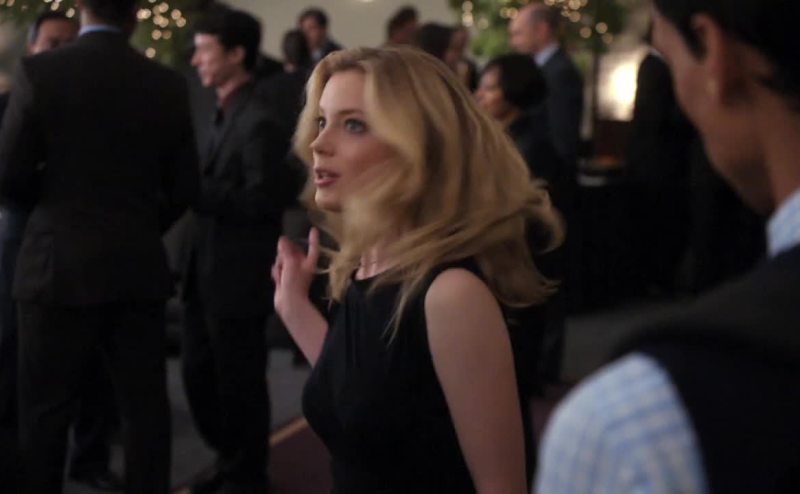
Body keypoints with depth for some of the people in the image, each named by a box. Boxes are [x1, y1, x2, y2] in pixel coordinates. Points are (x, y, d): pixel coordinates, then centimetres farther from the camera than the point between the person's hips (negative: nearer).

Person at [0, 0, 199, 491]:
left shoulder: (40, 72, -9)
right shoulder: (168, 83, 0)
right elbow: (184, 188, 4)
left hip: (61, 266, -3)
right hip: (140, 267, 3)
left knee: (46, 410, 7)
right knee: (145, 404, 10)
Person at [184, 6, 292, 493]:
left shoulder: (260, 122, -17)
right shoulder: (223, 115, 13)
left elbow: (261, 200, -22)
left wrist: (196, 189, -20)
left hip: (237, 278, -9)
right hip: (208, 273, 9)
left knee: (239, 384, 5)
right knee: (199, 375, 17)